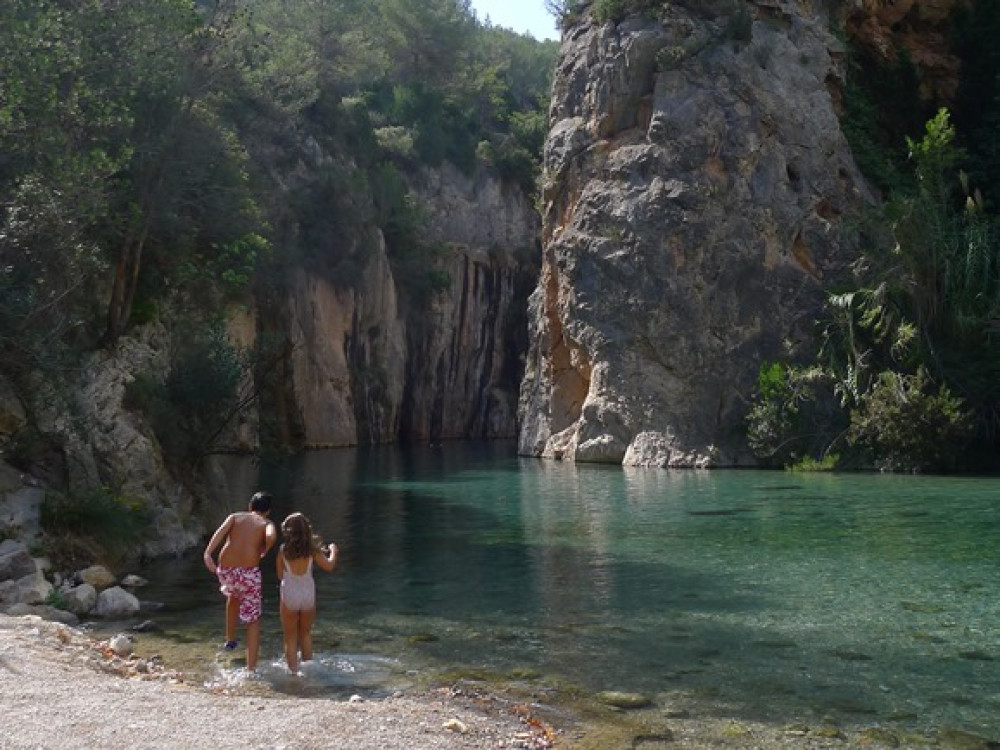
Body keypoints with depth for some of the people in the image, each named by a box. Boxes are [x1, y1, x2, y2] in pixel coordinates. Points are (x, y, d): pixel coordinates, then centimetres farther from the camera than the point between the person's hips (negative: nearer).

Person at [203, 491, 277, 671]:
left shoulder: (235, 517, 18)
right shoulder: (267, 523, 11)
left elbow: (221, 531, -4)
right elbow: (271, 537, -13)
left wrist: (208, 553, -15)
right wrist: (263, 552, 5)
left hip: (226, 570, 3)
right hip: (249, 572, -3)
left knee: (233, 596, 37)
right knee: (253, 620, 10)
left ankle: (230, 639, 46)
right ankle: (251, 668, 3)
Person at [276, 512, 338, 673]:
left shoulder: (283, 550, -5)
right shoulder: (311, 549, -5)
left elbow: (280, 575, 2)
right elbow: (329, 566, -1)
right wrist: (333, 551, 16)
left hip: (289, 595, -1)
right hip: (308, 593, 1)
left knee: (290, 639, 12)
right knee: (306, 635, 22)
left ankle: (294, 671, 9)